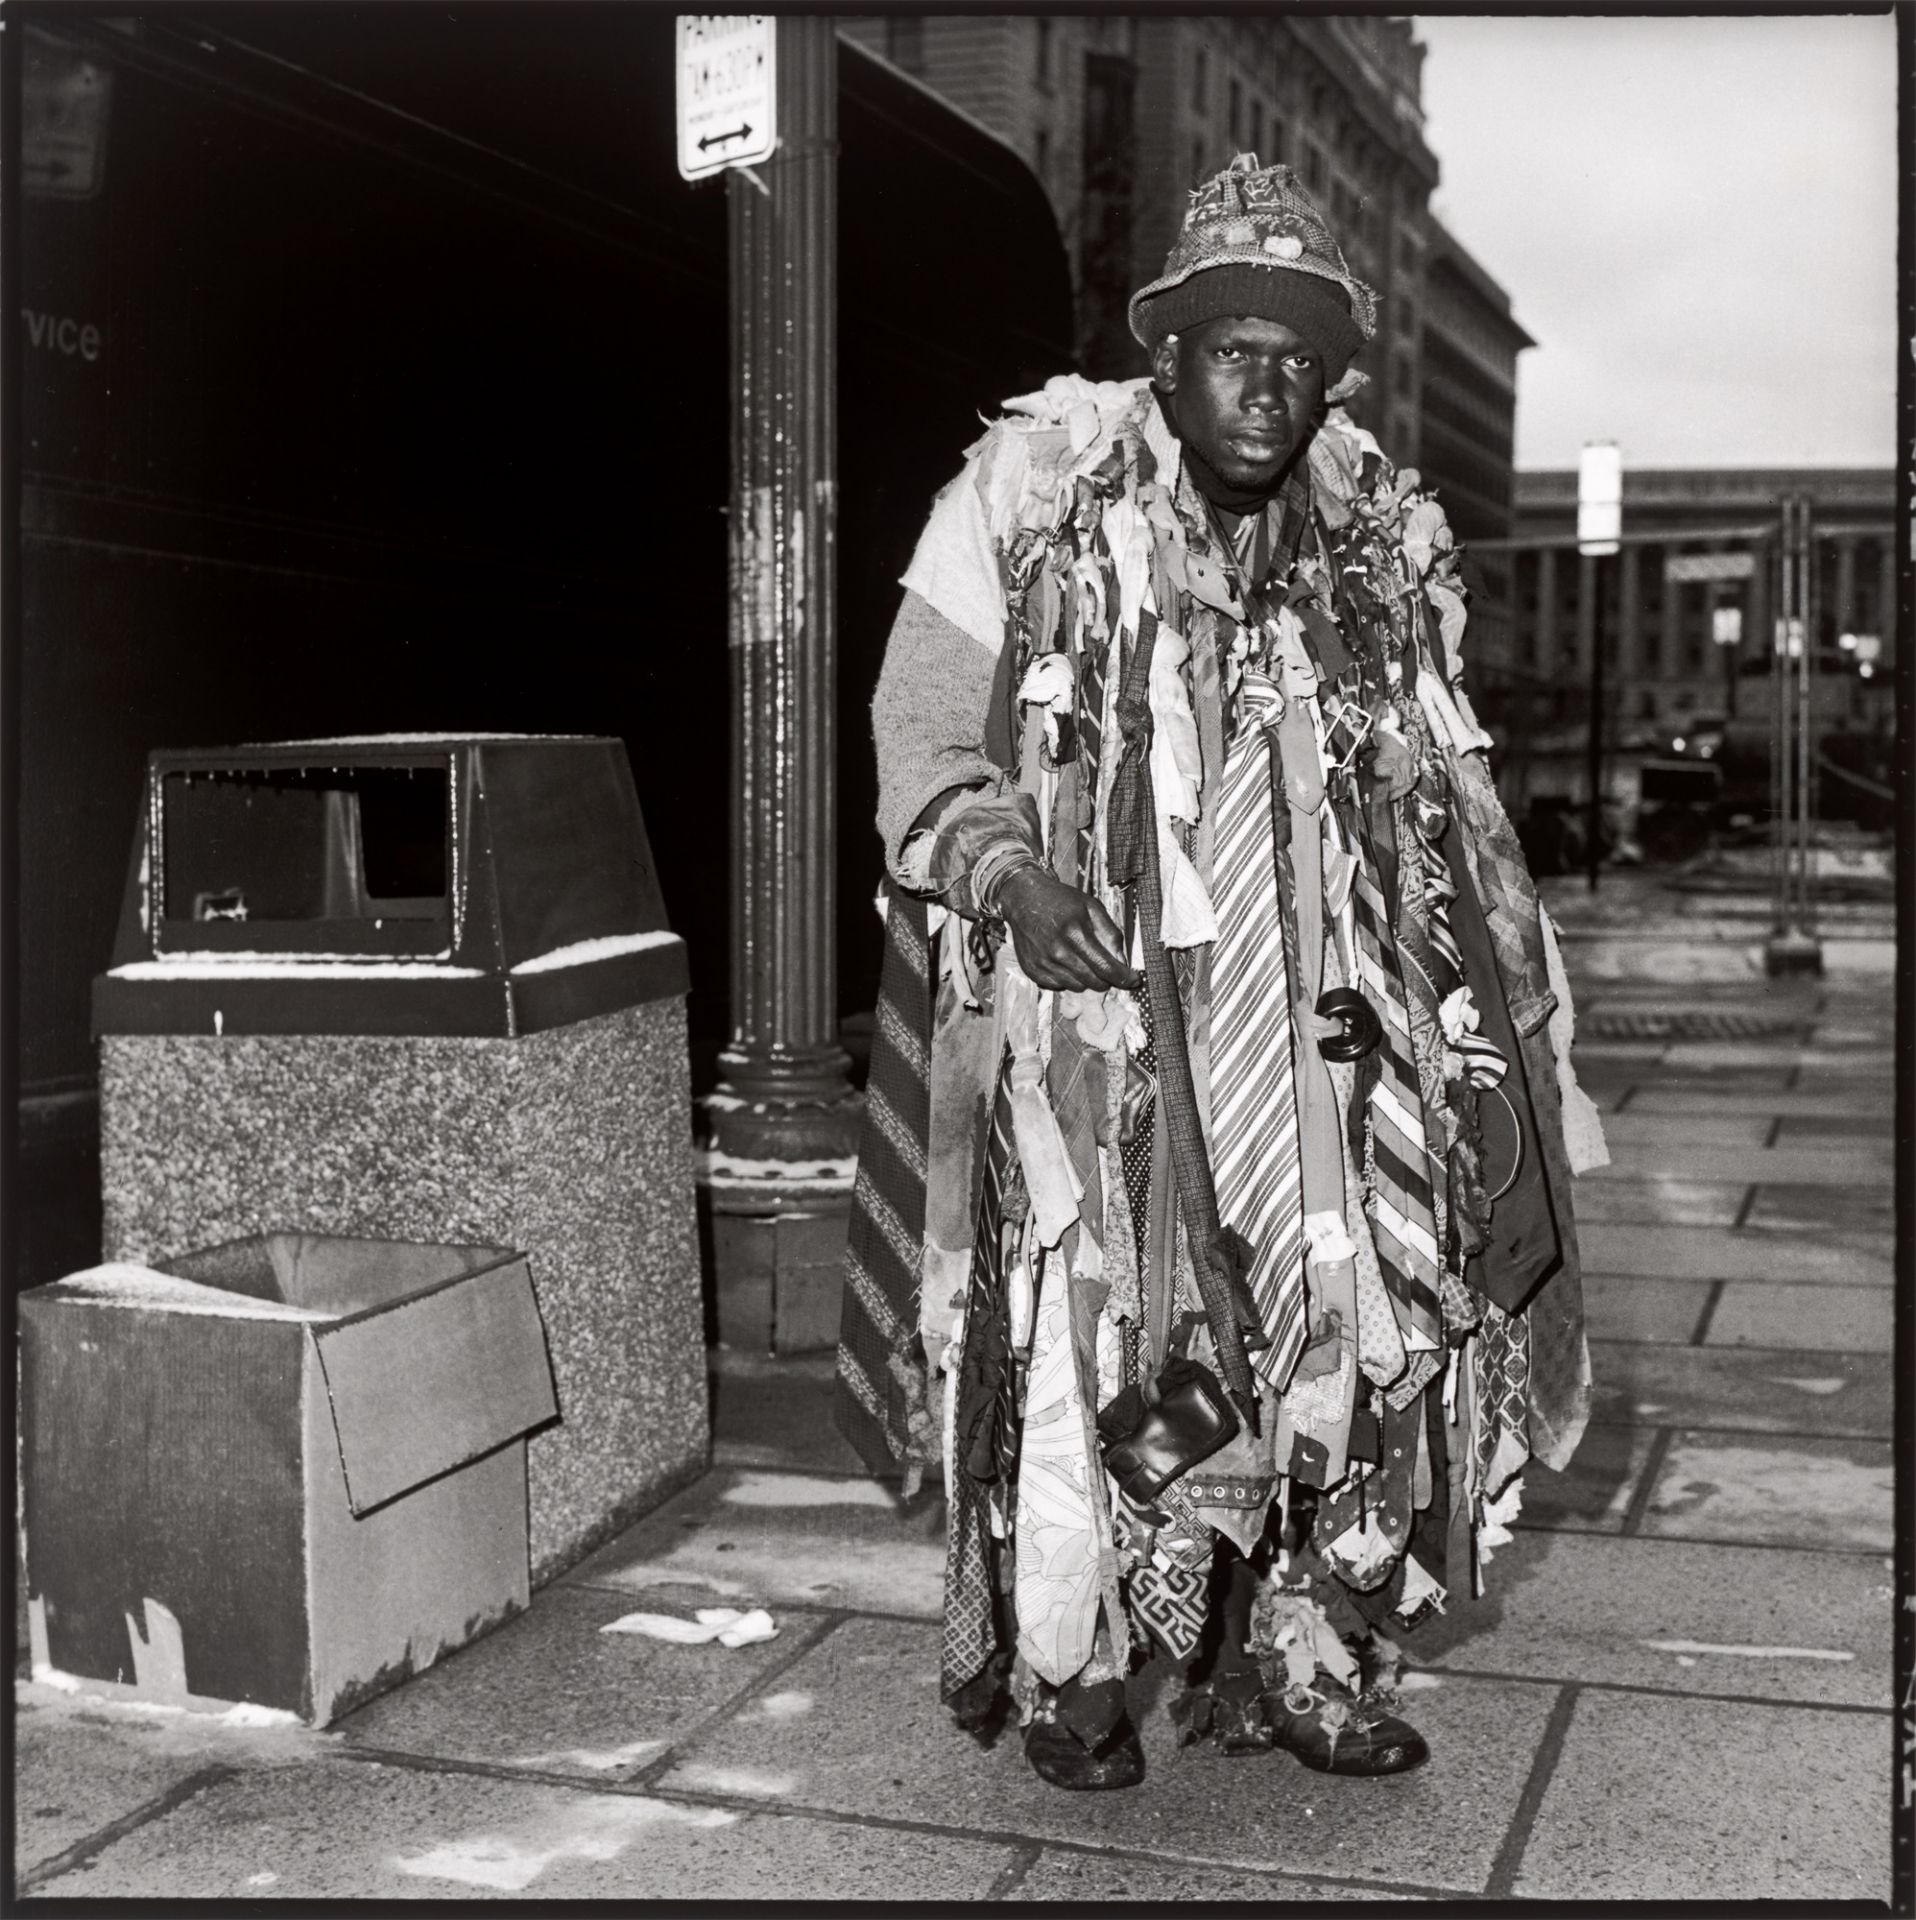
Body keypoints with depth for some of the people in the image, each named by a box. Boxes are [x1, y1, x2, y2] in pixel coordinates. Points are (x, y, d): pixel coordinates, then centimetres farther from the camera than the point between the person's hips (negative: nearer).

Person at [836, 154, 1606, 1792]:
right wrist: (1008, 873, -17)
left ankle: (1297, 1661, 20)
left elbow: (1442, 794, 18)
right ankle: (1068, 1674, 17)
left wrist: (1477, 991, 7)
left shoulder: (1377, 549, 9)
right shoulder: (1033, 498, -3)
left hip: (1305, 1032, 4)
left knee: (1359, 1318, 1)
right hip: (1093, 1014, -4)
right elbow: (923, 731, 0)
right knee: (1099, 1337, -5)